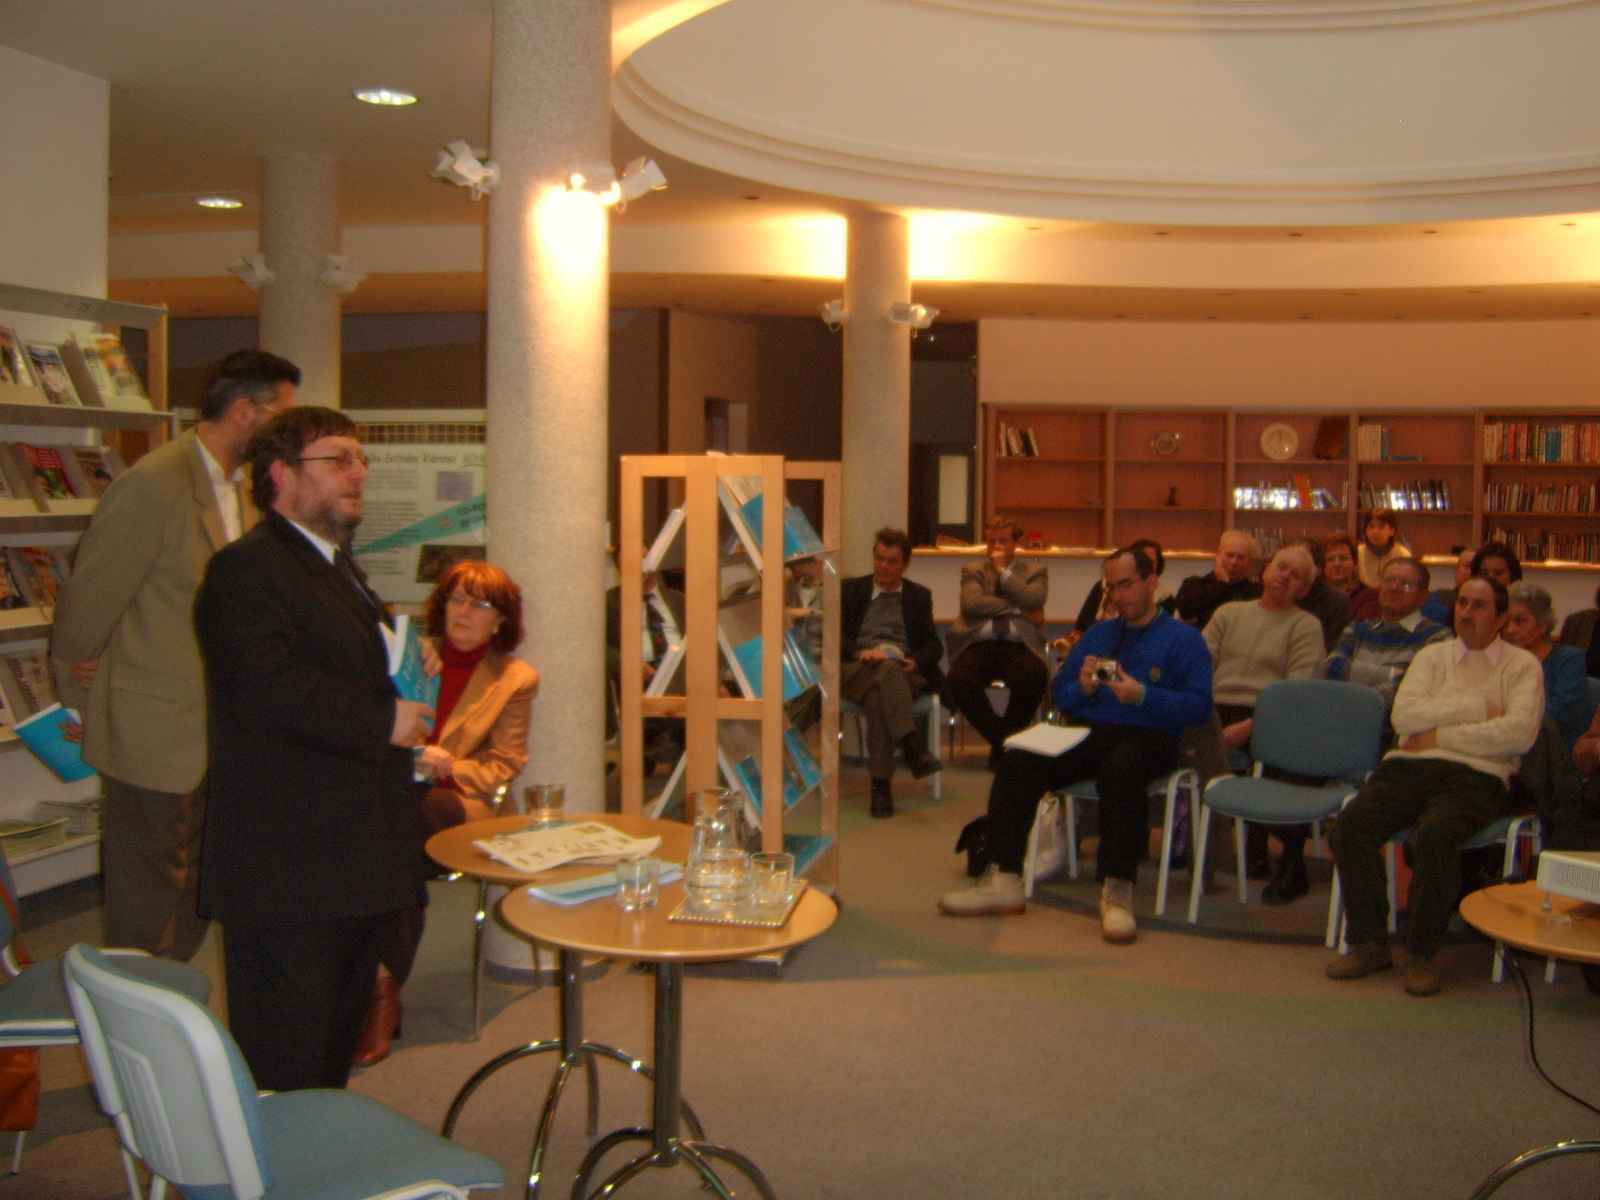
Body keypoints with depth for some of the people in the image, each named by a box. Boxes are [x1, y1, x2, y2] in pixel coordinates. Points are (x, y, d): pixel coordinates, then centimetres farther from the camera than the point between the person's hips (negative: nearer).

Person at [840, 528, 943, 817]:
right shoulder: (850, 589, 21)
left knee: (878, 694, -38)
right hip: (855, 669, -1)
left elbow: (933, 645, 14)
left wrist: (915, 662, -9)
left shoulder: (920, 596, 25)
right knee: (886, 670, -39)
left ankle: (881, 784, -47)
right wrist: (860, 652, -14)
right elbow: (835, 634, 7)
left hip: (904, 671, 1)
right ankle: (914, 748, -56)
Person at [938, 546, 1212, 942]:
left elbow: (1200, 704, -7)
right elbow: (1060, 692, 19)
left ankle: (1117, 892, -35)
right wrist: (1083, 687, -3)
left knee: (1121, 768, -41)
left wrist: (1143, 695, -19)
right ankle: (1003, 880, -20)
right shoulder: (1097, 634, 24)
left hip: (1148, 735, -5)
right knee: (1016, 763, -20)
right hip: (1089, 732, 5)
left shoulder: (1183, 638, 6)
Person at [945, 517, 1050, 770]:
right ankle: (1001, 739, -11)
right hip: (979, 645, 0)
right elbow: (972, 604, 0)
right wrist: (1018, 610, 0)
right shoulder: (973, 570, 22)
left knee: (1035, 676, -35)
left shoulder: (1035, 570, 21)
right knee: (959, 679, -34)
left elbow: (1033, 600, -2)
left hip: (1018, 646, 0)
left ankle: (1002, 743, -10)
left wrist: (1003, 571, 6)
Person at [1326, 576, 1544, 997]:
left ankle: (1423, 953, -16)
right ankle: (1369, 943, -9)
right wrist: (1478, 708, -3)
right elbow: (1405, 715, 3)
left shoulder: (1522, 665, 12)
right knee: (1351, 824, -23)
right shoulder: (1432, 655, 21)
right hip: (1410, 765, 4)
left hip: (1476, 776, -3)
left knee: (1434, 835, -35)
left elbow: (1519, 734, -7)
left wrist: (1440, 734, -6)